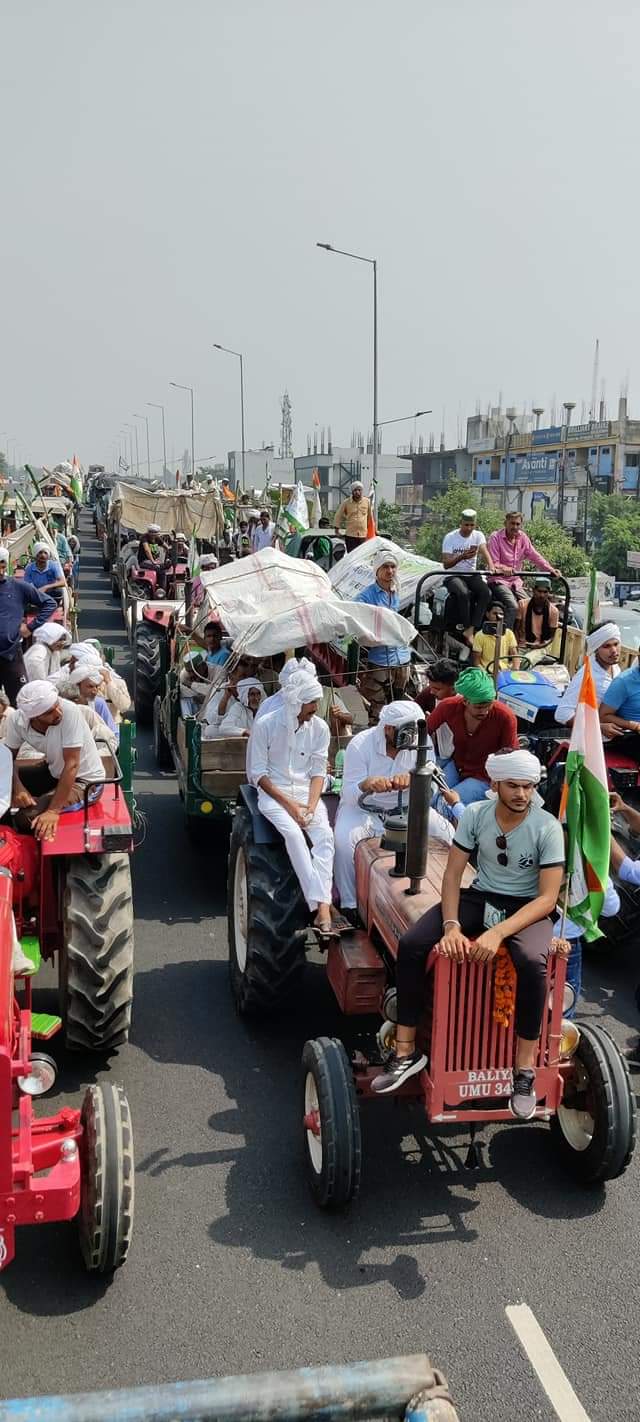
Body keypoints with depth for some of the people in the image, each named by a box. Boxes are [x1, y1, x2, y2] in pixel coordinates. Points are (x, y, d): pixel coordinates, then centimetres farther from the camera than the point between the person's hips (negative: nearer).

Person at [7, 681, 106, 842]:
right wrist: (18, 788, -24)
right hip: (55, 772, 6)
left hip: (84, 780, -6)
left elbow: (72, 765, -30)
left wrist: (53, 811, -32)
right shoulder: (19, 719, -18)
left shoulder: (69, 711, -32)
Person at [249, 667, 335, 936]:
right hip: (273, 792, -3)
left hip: (306, 791, 3)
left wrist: (311, 806, -13)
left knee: (325, 834, -26)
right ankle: (322, 902, -31)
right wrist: (288, 803, -15)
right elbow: (257, 773, -6)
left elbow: (318, 772, 4)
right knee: (293, 833, -32)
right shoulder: (266, 725, -8)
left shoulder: (319, 728, 1)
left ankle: (322, 907, -33)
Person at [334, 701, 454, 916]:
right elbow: (349, 795, -19)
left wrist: (411, 780, -38)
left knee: (447, 833, -17)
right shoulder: (360, 745, -18)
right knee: (344, 840, -32)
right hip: (363, 808, -3)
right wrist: (367, 784, -44)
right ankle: (349, 905, -15)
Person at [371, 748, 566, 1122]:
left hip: (527, 908, -3)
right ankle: (407, 1051, -8)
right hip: (480, 898, 3)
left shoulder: (548, 828, -16)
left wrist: (498, 933, -30)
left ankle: (526, 1069, -21)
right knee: (410, 945, -20)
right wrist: (452, 926, -22)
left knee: (532, 962, -38)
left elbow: (548, 897, -18)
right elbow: (453, 875, -5)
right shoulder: (475, 815, -7)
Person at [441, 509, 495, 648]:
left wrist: (491, 568, -34)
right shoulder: (450, 538, -7)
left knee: (486, 593, -25)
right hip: (453, 576, -4)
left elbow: (484, 552, -14)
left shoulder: (478, 536, 3)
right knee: (463, 593, -35)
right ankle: (467, 629, -23)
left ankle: (471, 629, -25)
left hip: (472, 575, 4)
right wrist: (461, 557, -29)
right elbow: (446, 564, -12)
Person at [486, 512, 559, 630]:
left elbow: (535, 556, 7)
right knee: (513, 606, -27)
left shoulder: (523, 537, 7)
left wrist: (550, 570, -7)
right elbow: (493, 564, -15)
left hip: (516, 581, 6)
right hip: (499, 581, -6)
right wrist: (504, 568, -38)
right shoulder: (495, 537, -10)